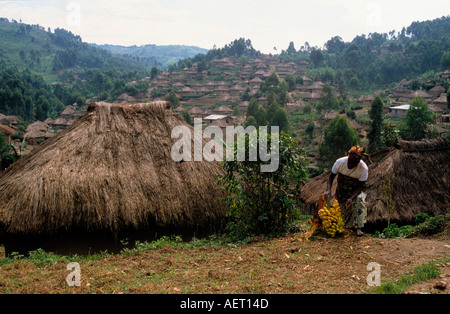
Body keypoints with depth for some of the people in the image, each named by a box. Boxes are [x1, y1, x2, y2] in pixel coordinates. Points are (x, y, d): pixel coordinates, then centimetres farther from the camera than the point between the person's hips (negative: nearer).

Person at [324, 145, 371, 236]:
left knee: (359, 201, -31)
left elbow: (360, 186, -20)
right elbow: (331, 176, -9)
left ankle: (358, 228, -29)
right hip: (342, 190, 2)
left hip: (356, 191, -2)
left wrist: (351, 198, -35)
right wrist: (328, 190, -26)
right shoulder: (340, 162, -23)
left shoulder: (364, 168, -27)